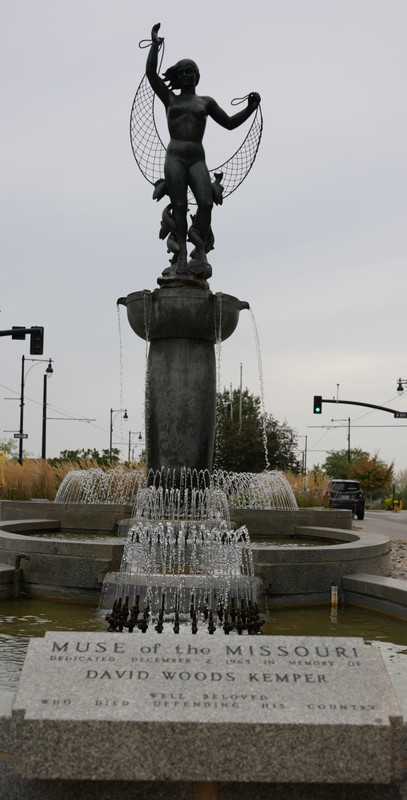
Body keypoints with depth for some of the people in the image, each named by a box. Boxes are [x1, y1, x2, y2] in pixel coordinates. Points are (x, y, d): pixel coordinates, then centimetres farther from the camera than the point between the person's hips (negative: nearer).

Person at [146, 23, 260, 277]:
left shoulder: (206, 102, 21)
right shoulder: (170, 98, 18)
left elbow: (230, 123, 21)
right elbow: (150, 72, 13)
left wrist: (250, 108, 9)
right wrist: (155, 44, 14)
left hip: (197, 159, 1)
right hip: (174, 158, -1)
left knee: (205, 202, -21)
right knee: (179, 205, -12)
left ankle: (200, 253, -20)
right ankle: (181, 257, -18)